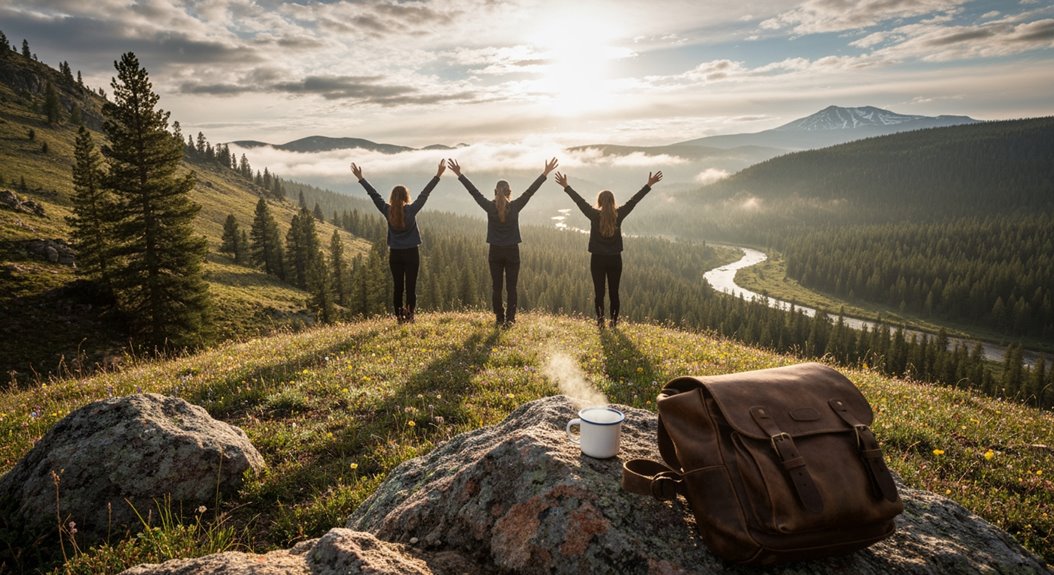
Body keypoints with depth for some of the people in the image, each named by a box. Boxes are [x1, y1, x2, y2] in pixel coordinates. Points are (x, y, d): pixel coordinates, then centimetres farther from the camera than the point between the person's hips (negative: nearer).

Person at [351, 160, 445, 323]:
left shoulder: (387, 211, -2)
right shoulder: (411, 210, -8)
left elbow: (374, 195, 6)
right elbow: (424, 194, -7)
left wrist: (361, 178, 16)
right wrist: (438, 175, -3)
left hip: (395, 254, 3)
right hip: (411, 253, -3)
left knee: (398, 287, 8)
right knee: (411, 287, -2)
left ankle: (399, 317, 7)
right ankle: (409, 316, -9)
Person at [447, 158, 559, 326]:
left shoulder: (490, 207, -7)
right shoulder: (515, 206, -9)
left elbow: (474, 191, -1)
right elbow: (531, 191, -7)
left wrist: (459, 174, 6)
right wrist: (545, 173, -4)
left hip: (495, 251, 1)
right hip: (512, 251, -1)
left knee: (496, 286, 8)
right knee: (511, 287, 4)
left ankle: (499, 318, 11)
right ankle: (510, 319, 3)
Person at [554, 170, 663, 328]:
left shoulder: (594, 215, -8)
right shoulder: (619, 215, -4)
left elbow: (579, 201, -2)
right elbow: (633, 200, 0)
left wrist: (566, 186, 6)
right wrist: (649, 185, 6)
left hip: (598, 259, -1)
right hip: (615, 259, 1)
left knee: (599, 291, 3)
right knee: (614, 291, 7)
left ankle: (600, 319, -4)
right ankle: (614, 320, 7)